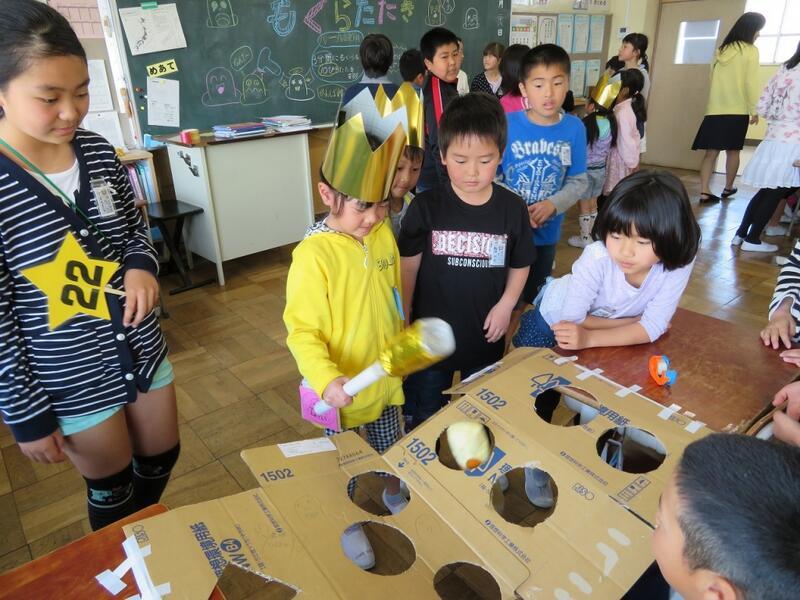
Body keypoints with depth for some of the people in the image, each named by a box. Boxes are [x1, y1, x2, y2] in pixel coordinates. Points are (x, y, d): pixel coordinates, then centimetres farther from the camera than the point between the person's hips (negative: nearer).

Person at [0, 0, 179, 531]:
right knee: (112, 489, 17)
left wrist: (142, 265, -13)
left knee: (161, 456, 23)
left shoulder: (98, 152, -6)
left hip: (143, 349, 5)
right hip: (70, 382, -5)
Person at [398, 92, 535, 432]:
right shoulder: (425, 208, -14)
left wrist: (506, 305, -10)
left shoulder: (513, 209, -8)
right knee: (423, 421, 19)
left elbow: (520, 265, 5)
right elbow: (407, 270, -7)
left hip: (485, 337, 2)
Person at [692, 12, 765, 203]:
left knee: (711, 151, 0)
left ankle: (704, 192, -8)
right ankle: (728, 188, 22)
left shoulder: (721, 50, 10)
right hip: (737, 110, -3)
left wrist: (716, 103, 18)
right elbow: (752, 83, -8)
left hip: (715, 109, 3)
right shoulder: (750, 50, -4)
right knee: (732, 151, 10)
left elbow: (714, 79, 12)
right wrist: (755, 110, -1)